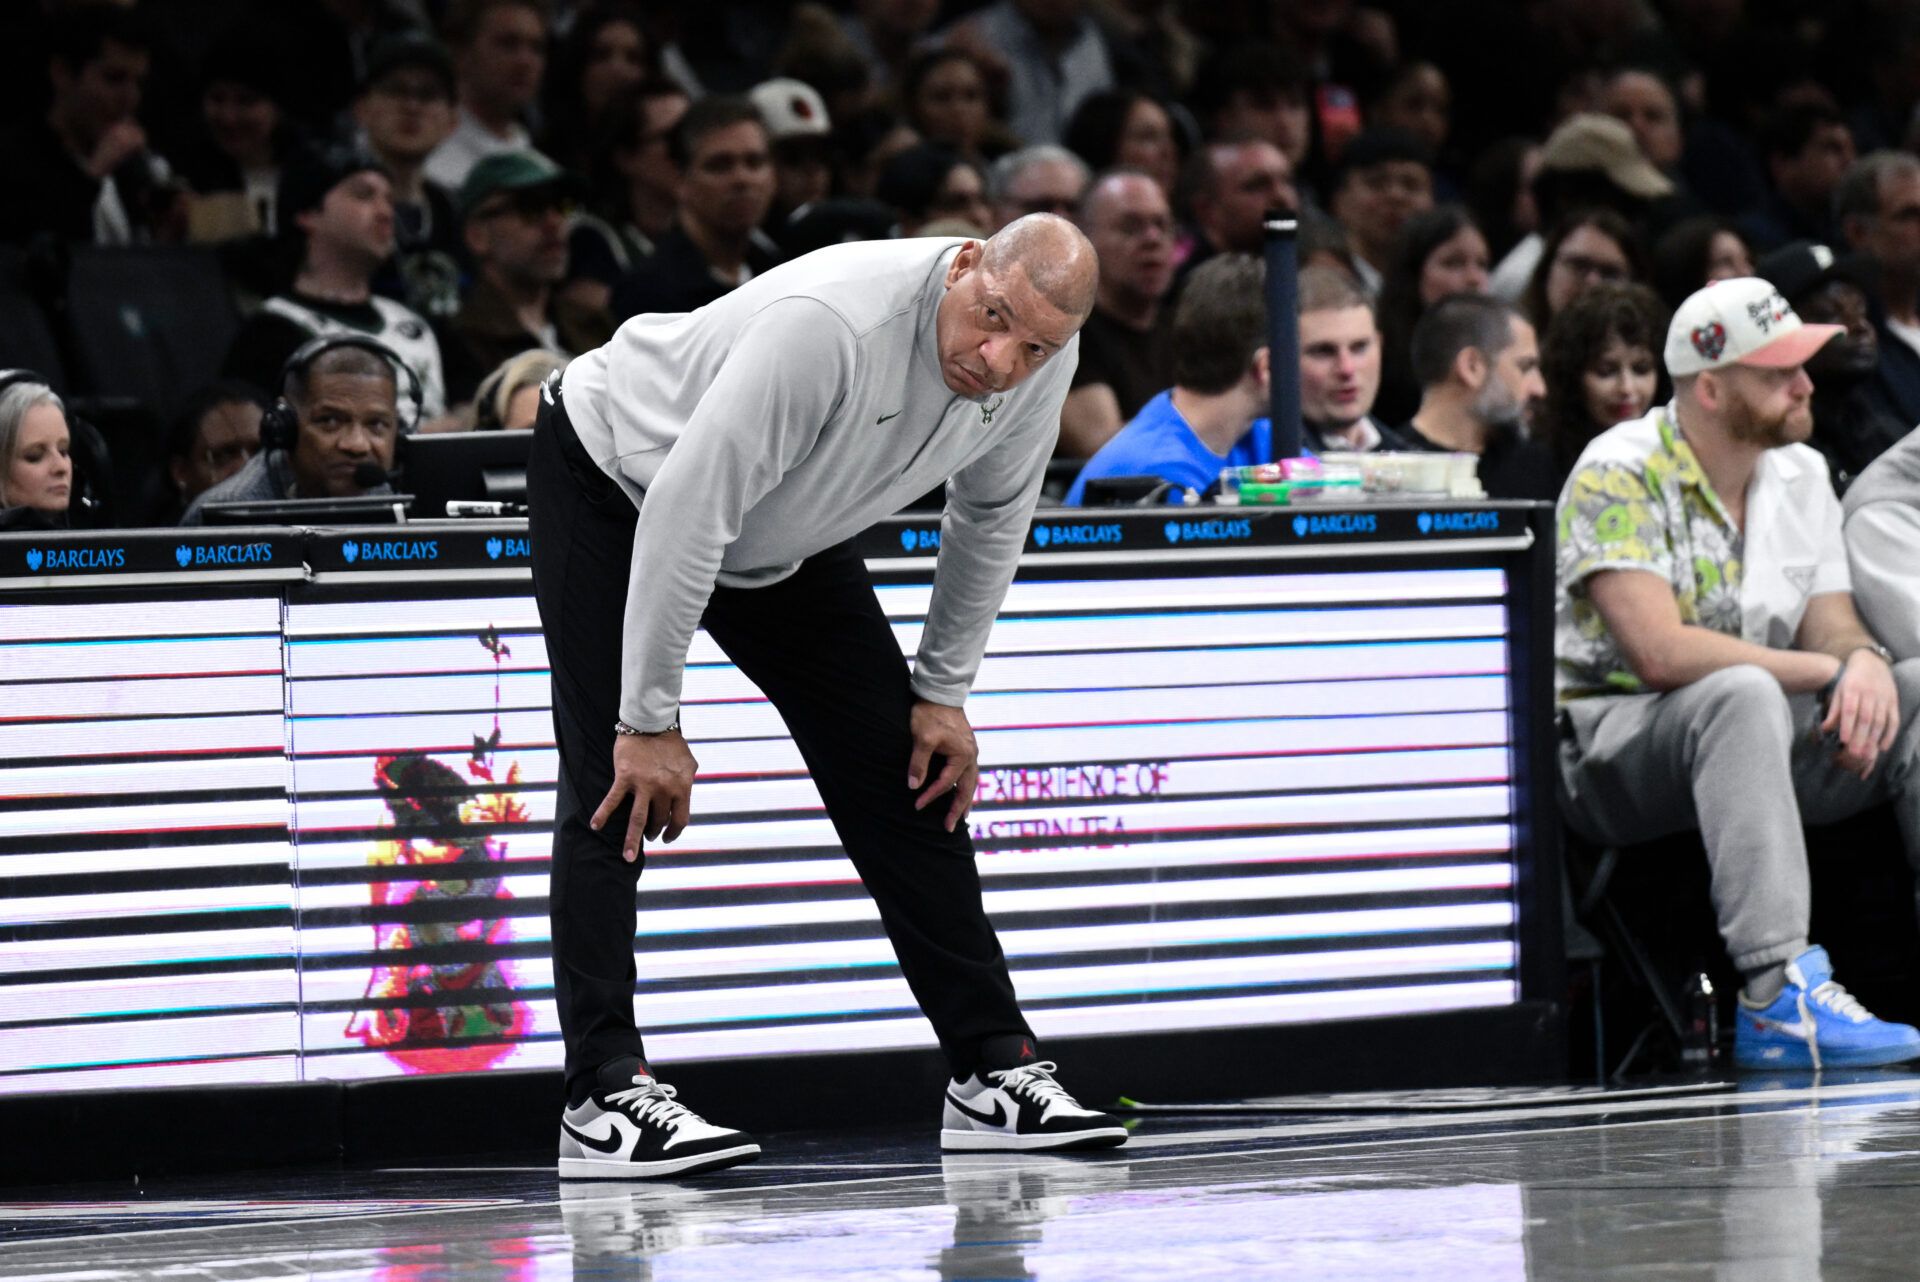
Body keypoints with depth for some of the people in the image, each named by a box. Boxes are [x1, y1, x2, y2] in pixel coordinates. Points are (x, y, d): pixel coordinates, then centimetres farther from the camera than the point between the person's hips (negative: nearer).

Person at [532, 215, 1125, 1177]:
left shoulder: (1041, 360, -19)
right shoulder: (831, 327, -41)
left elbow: (989, 516, 2)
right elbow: (685, 512, -37)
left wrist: (944, 692, 2)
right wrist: (652, 722, -31)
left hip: (786, 538, 7)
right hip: (615, 481, -7)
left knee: (905, 768, 3)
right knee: (621, 788, -18)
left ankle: (994, 1071, 8)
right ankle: (604, 1096, -19)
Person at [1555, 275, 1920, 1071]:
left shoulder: (1800, 475, 9)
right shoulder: (1620, 476, -15)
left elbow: (1831, 627, 7)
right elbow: (1660, 652, -25)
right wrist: (1824, 668, -20)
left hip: (1757, 739, 8)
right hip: (1602, 750, -8)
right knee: (1743, 695, -38)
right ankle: (1779, 998, -49)